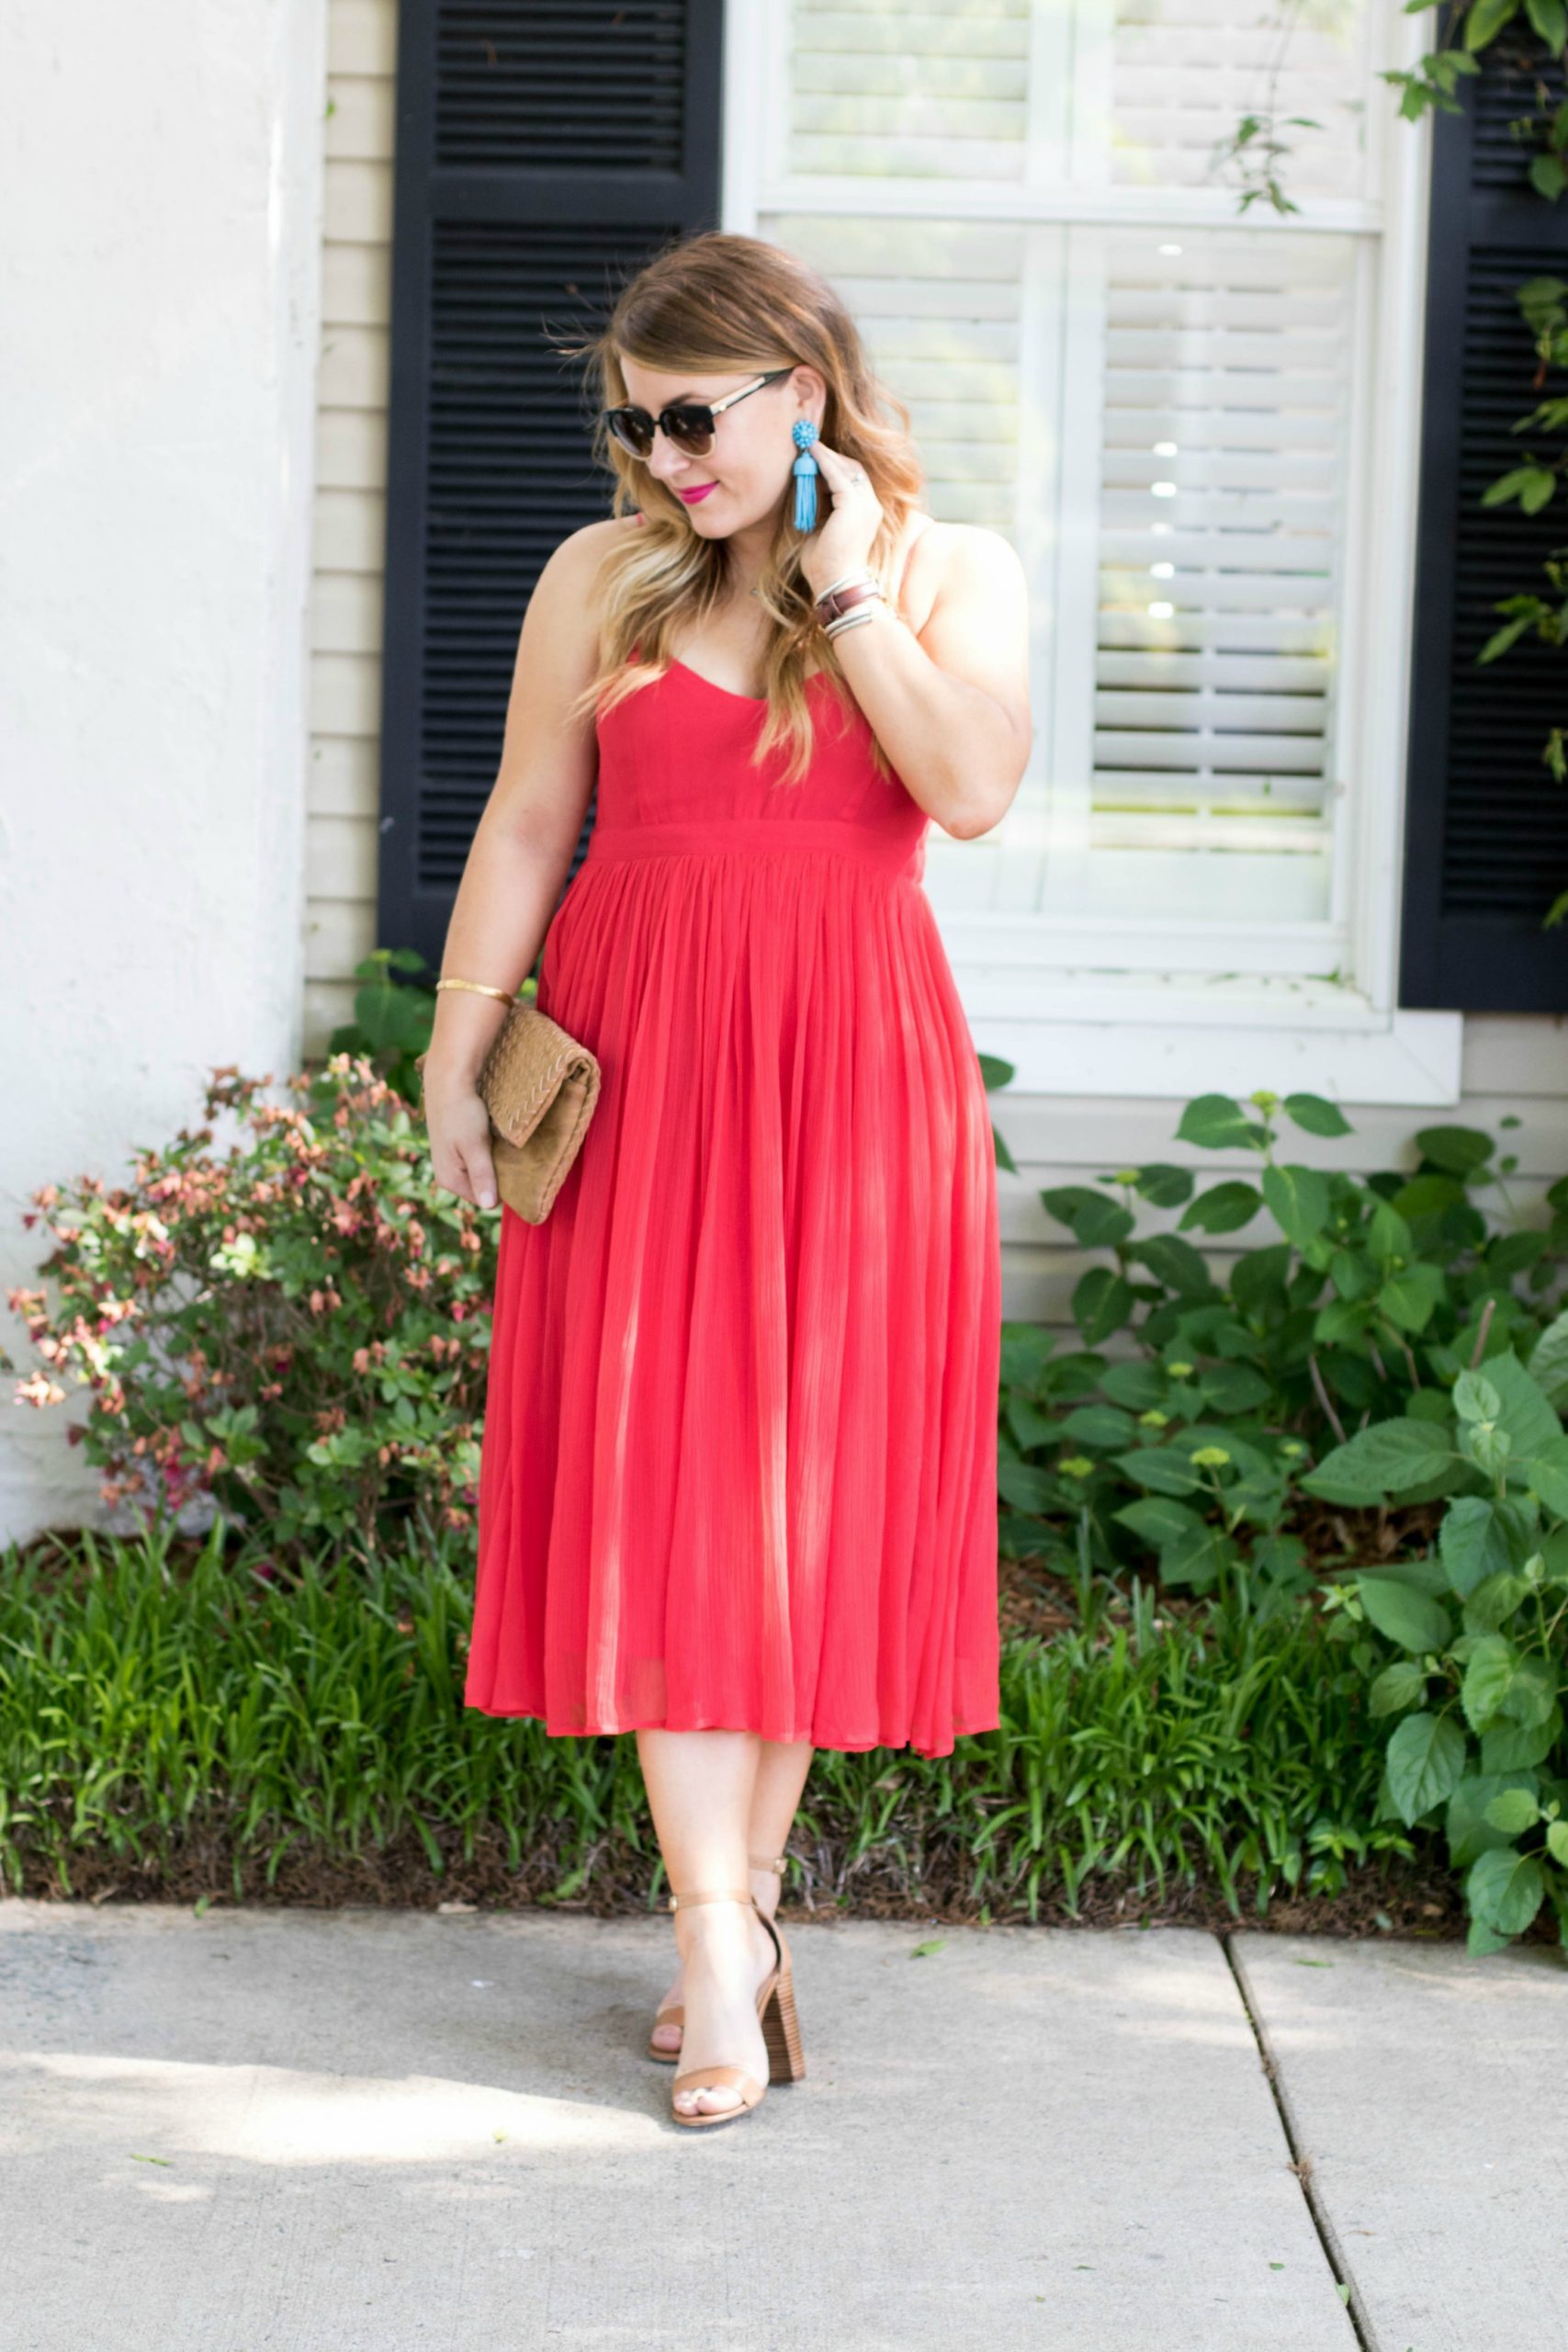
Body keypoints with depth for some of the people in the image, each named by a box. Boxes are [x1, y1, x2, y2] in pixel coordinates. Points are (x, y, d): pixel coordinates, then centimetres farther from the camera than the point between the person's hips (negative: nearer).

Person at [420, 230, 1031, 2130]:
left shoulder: (952, 572, 4)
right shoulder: (603, 577, 7)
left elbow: (973, 786, -12)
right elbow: (523, 827, 8)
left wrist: (844, 586, -12)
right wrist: (455, 1053, 4)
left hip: (854, 1064, 0)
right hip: (641, 1053, 1)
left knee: (812, 1471, 2)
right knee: (654, 1469, -6)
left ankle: (742, 1887, 14)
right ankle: (722, 1933, -3)